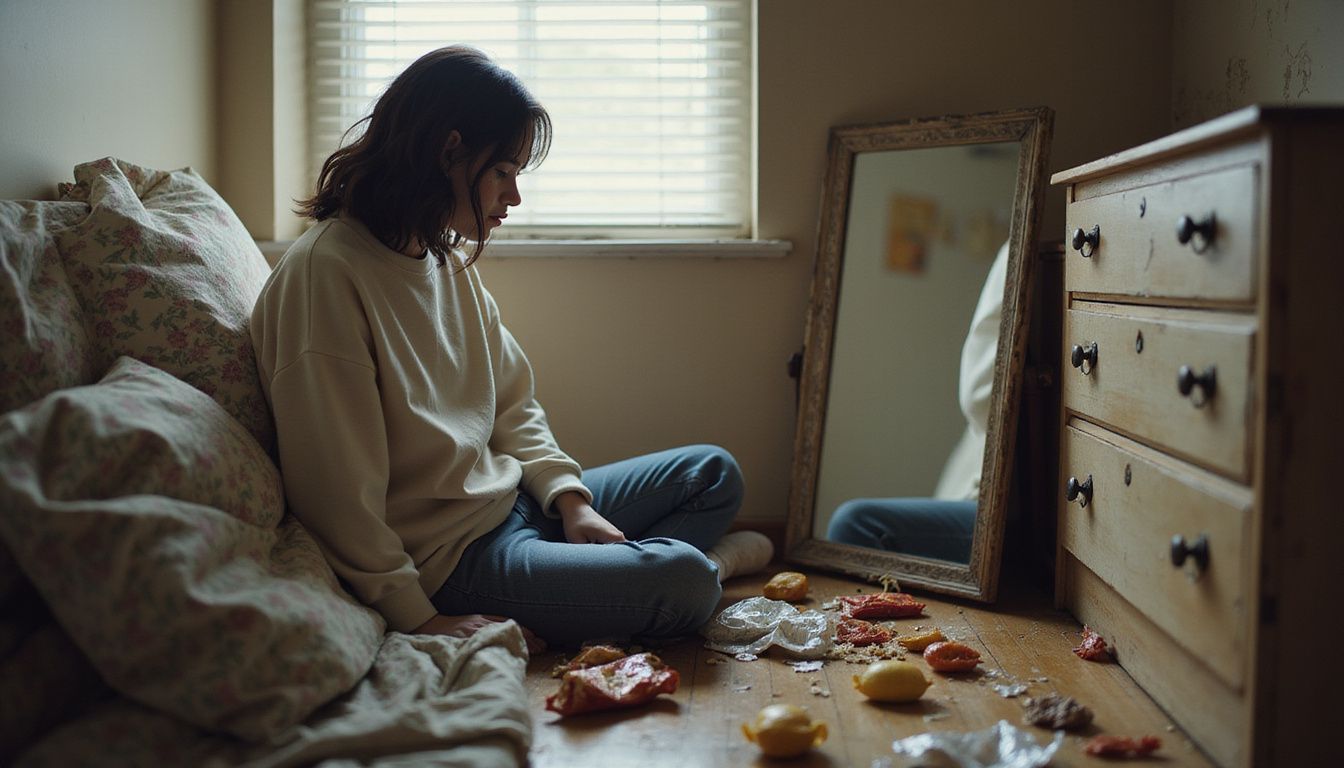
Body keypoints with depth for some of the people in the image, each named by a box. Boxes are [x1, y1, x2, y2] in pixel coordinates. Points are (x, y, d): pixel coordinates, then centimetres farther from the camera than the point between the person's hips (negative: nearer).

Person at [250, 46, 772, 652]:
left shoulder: (449, 258, 7)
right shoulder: (326, 274, -21)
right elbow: (334, 489, -23)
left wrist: (569, 497, -1)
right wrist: (422, 620, -20)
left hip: (510, 501, 9)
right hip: (444, 556, -9)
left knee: (713, 472, 11)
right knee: (683, 582, -20)